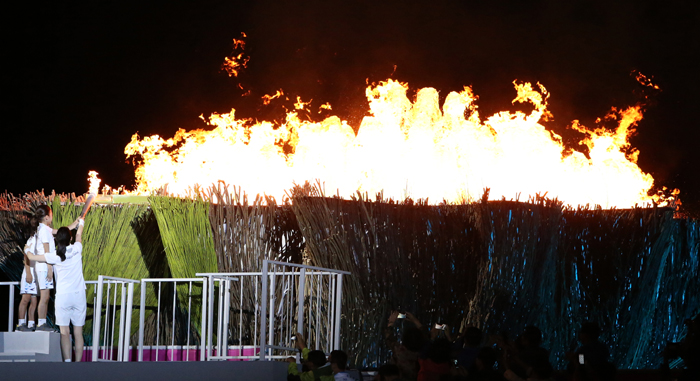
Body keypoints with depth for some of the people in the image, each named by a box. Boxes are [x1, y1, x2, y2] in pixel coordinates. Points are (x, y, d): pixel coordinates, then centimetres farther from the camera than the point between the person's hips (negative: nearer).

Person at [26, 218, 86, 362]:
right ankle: (78, 362, 4)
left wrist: (27, 250, 27)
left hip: (63, 296, -2)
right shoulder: (76, 249, -2)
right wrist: (80, 224, 43)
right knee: (78, 333, 5)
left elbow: (32, 257, 3)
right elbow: (79, 236, 21)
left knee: (65, 332, 0)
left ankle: (67, 361, -9)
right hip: (79, 296, 2)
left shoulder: (55, 255, -7)